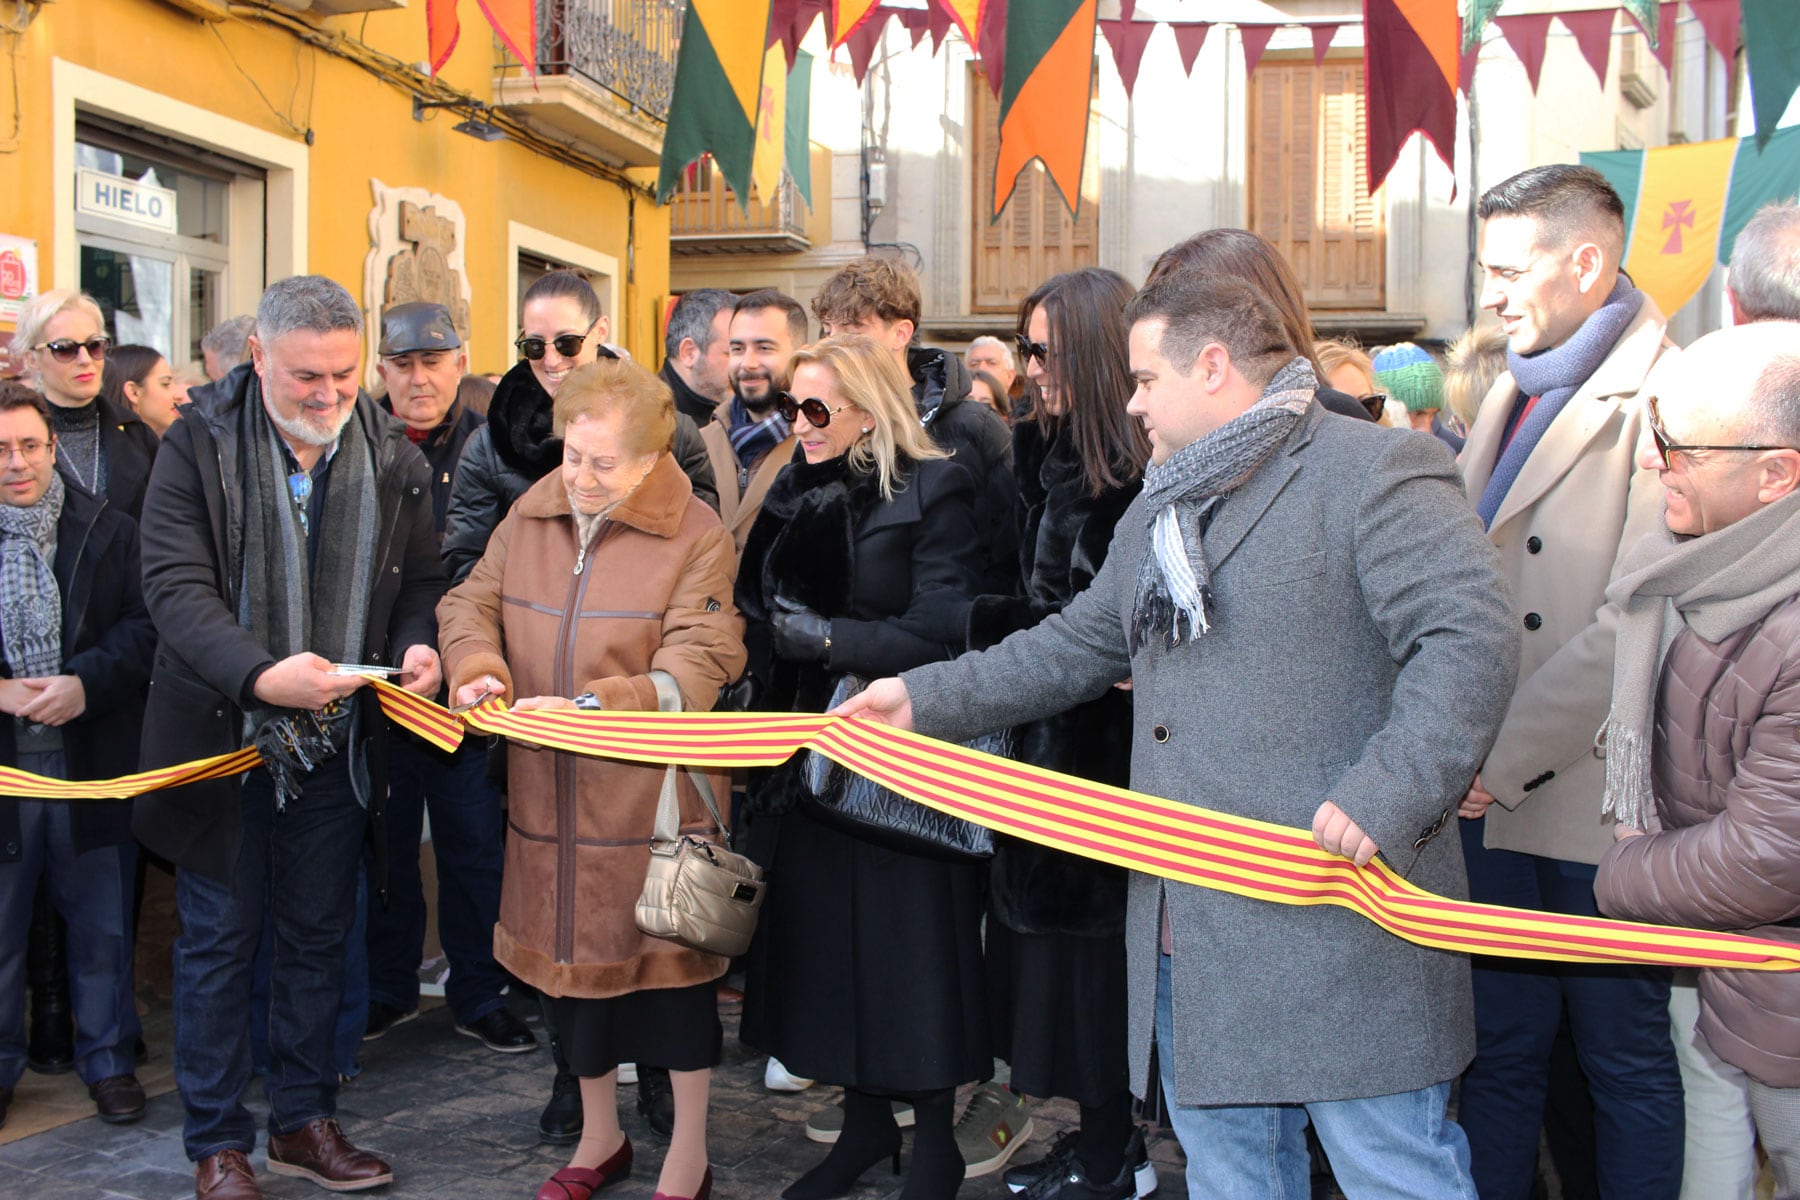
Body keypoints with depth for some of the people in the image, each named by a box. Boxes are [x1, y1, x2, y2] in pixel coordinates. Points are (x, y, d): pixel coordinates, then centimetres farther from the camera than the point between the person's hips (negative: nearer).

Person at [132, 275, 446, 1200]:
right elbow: (175, 585, -18)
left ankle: (304, 1122, 29)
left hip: (338, 745, 3)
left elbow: (421, 580, 9)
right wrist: (260, 674, -34)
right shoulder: (198, 444, -10)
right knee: (218, 940, 7)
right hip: (223, 737, -3)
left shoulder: (392, 456, 1)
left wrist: (418, 644, -13)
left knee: (318, 937, 14)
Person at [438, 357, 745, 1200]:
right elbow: (471, 603, 8)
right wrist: (477, 666, -14)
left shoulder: (696, 536, -11)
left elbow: (696, 666, -17)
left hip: (654, 793, -5)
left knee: (670, 962, 5)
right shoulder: (528, 515, 5)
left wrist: (593, 704, -29)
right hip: (549, 794, 5)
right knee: (567, 954, 17)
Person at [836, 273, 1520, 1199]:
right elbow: (1078, 644, 25)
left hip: (1338, 916, -8)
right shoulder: (1158, 512, 20)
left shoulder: (1374, 474, -8)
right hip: (1192, 934, 8)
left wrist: (1386, 795, -25)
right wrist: (925, 699, 20)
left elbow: (1469, 637, -17)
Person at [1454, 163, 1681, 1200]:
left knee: (1626, 1060, 8)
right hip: (1495, 792, 7)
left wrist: (1504, 752, -18)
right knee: (1500, 1049, 16)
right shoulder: (1515, 392, 13)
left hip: (1599, 799, -7)